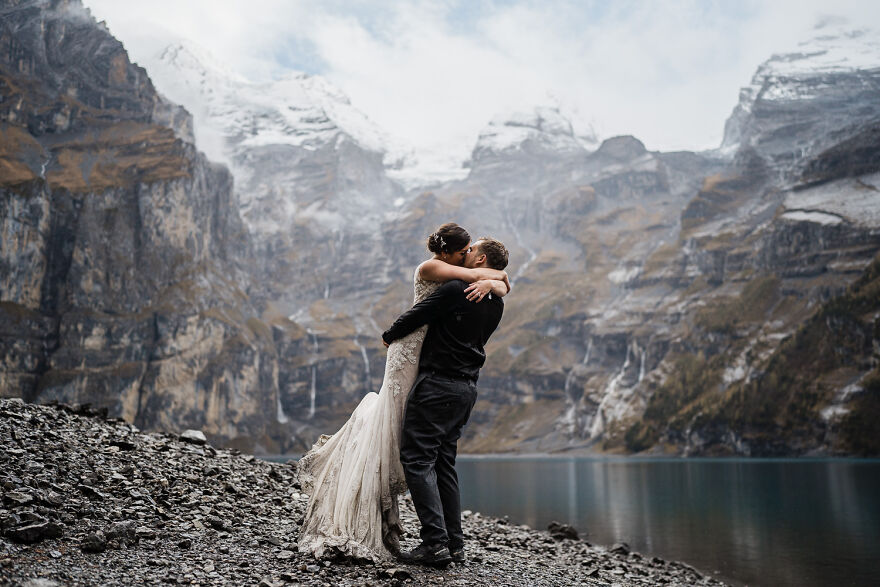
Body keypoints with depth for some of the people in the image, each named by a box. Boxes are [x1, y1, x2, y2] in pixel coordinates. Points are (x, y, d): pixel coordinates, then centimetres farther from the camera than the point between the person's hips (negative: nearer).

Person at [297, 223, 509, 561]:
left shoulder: (459, 275, 10)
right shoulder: (429, 268, -12)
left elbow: (502, 286, 1)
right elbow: (475, 274, -22)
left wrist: (490, 283, -20)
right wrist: (499, 275, -4)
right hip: (412, 352, -7)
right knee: (392, 426, -4)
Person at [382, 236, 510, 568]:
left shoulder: (455, 290, -14)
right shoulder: (496, 303, 11)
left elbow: (414, 318, -8)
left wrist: (389, 336, 11)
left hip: (438, 384, -8)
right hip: (467, 387, 8)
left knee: (417, 459, -4)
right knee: (444, 463, 14)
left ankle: (435, 542, -8)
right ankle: (454, 545, 15)